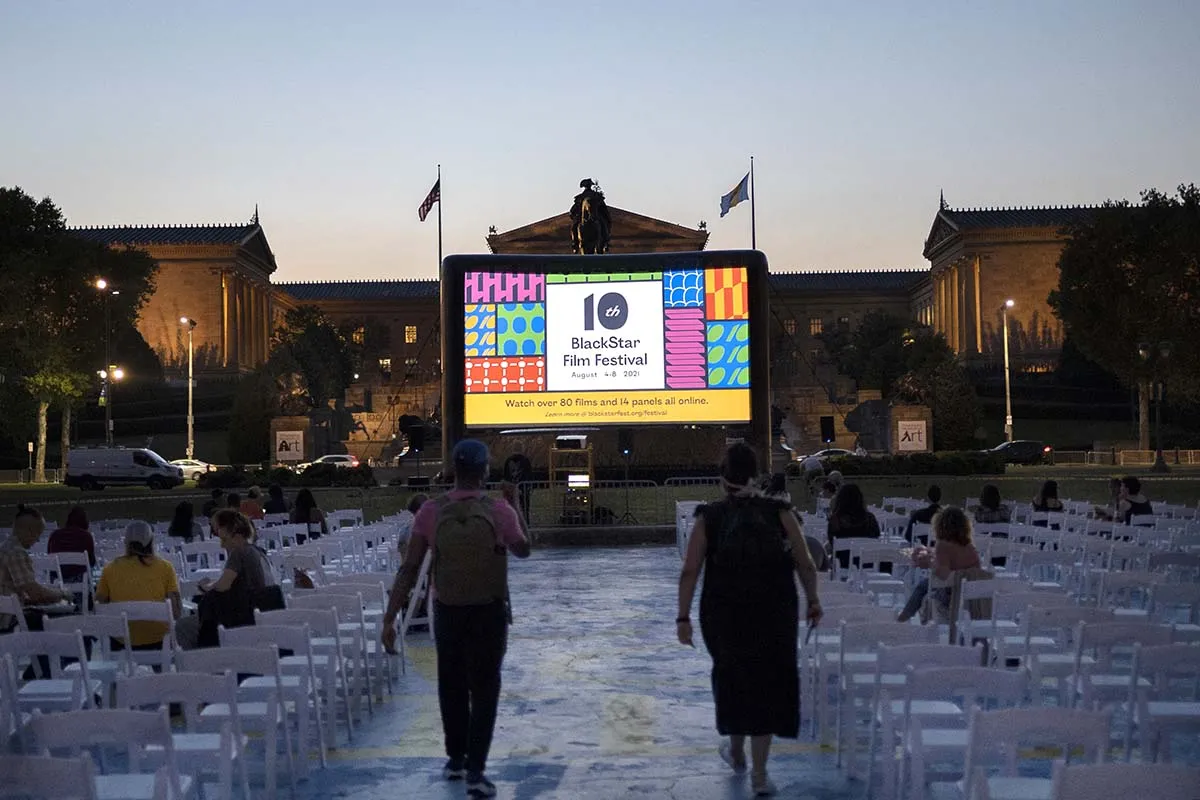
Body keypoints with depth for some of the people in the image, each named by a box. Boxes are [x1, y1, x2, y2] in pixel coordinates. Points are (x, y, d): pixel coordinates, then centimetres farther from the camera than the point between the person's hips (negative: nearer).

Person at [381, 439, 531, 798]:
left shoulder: (431, 512, -9)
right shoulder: (500, 511, -13)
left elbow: (408, 570, -10)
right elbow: (523, 550, 6)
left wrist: (390, 619, -7)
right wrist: (516, 505, 14)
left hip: (447, 611, 2)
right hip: (489, 612, -2)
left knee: (452, 685, 19)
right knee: (484, 689, 4)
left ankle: (455, 759, 30)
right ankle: (475, 769, -2)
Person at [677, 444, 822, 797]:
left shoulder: (708, 518, -4)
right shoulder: (778, 513, -5)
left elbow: (690, 572, -8)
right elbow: (805, 564, -4)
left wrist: (683, 617, -3)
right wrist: (813, 601, 10)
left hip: (723, 616, 1)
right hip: (775, 615, -1)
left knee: (733, 679, 22)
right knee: (768, 685, 9)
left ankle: (736, 752, 39)